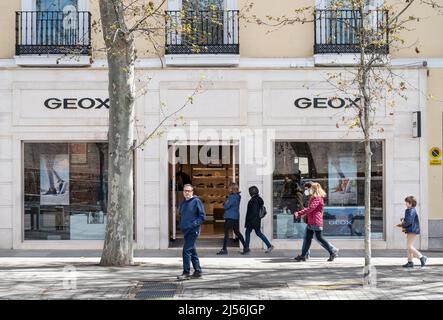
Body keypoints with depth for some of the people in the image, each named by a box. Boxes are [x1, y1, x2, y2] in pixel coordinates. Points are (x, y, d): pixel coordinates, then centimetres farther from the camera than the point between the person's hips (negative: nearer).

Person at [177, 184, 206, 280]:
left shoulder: (196, 201, -7)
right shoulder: (183, 203, 14)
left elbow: (202, 216, -9)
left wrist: (193, 224, -18)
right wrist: (181, 225, 10)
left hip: (193, 231, -8)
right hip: (186, 231, 8)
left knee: (186, 250, -13)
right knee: (192, 251, 13)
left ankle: (186, 273, -9)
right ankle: (198, 271, 21)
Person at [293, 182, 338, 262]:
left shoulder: (317, 198, -14)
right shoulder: (313, 198, 17)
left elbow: (310, 208, -21)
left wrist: (299, 213, -20)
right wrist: (299, 213, 15)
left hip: (316, 222, -10)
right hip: (311, 222, 10)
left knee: (319, 238, -5)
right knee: (307, 238, 7)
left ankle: (333, 251, 6)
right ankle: (303, 255, 9)